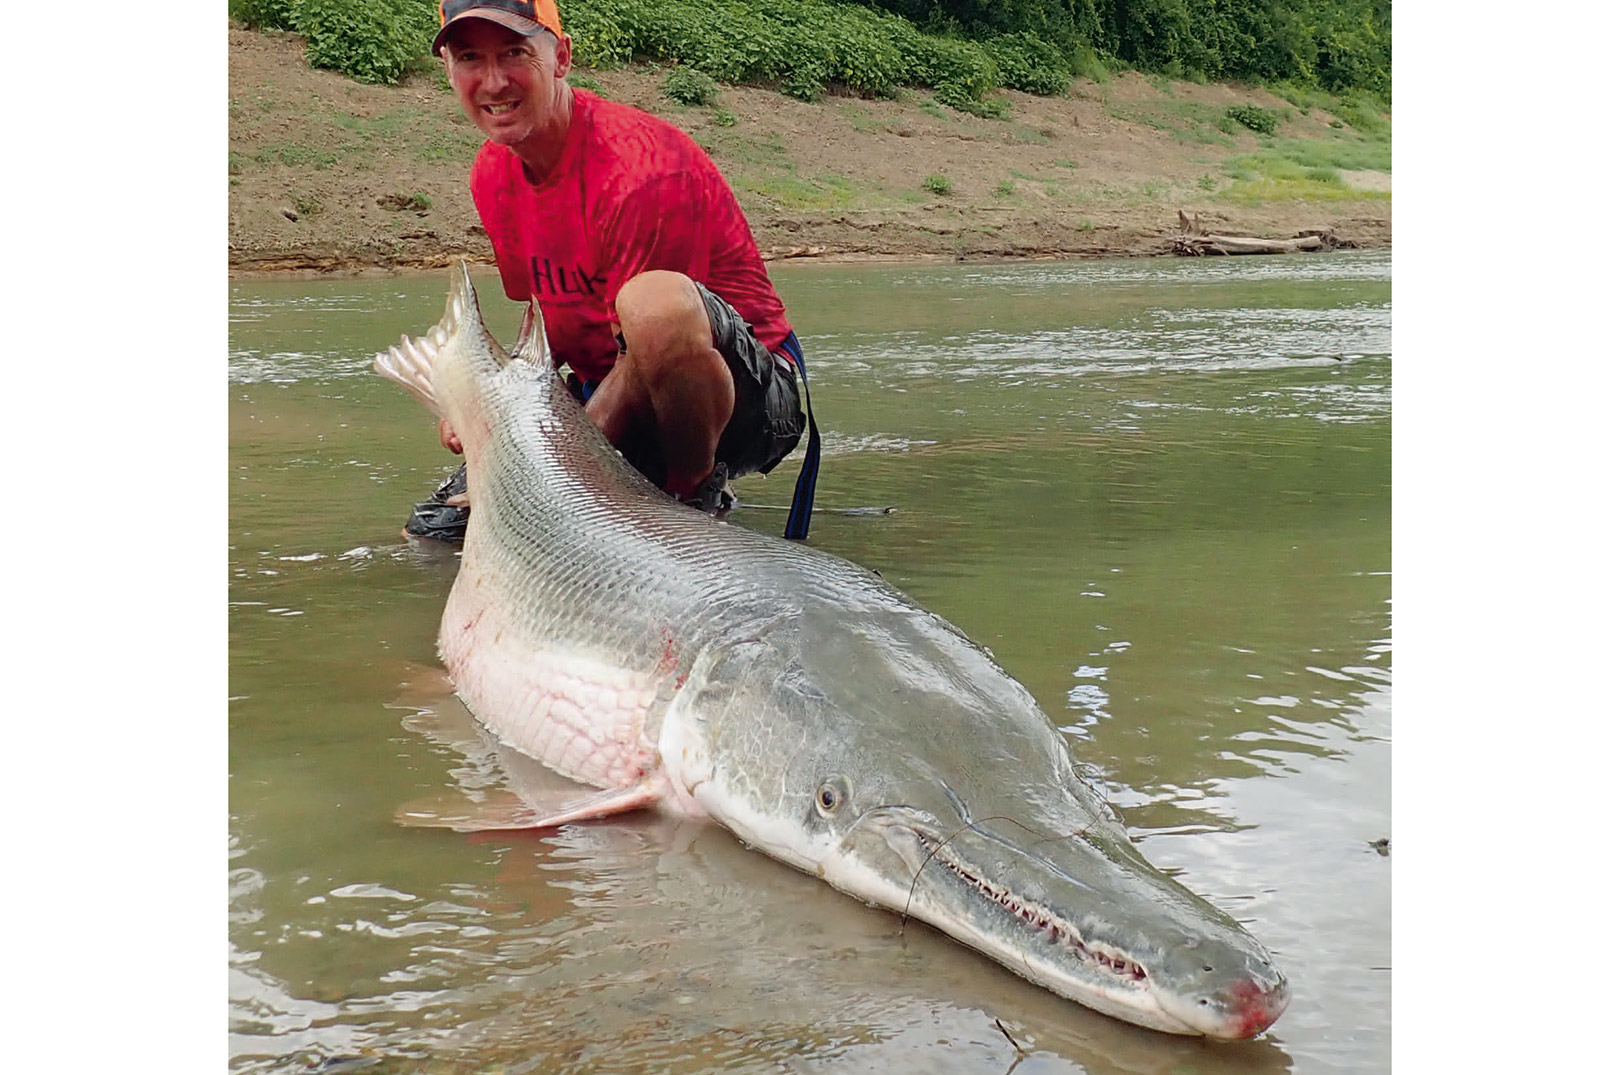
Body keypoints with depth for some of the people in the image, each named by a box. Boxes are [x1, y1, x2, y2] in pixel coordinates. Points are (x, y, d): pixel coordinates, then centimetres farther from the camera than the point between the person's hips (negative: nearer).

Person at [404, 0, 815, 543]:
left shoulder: (641, 169, -23)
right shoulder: (493, 174, 3)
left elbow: (641, 349, -20)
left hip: (753, 399, -7)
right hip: (611, 401, 7)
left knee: (655, 300, -42)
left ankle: (697, 494, -16)